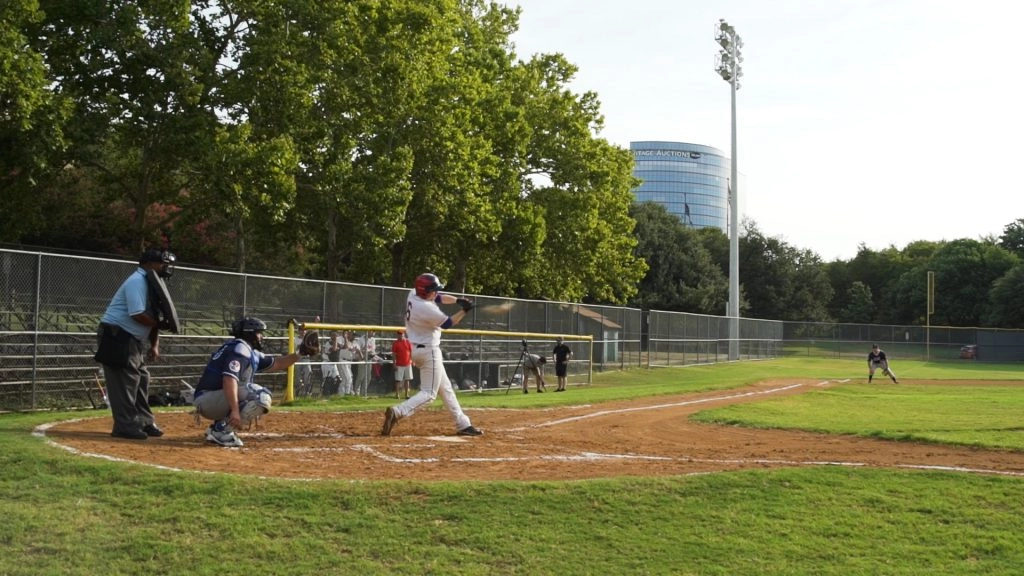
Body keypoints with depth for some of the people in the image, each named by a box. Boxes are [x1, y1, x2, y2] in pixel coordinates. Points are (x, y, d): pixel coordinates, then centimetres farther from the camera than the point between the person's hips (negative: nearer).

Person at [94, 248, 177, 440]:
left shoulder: (151, 283, 14)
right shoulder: (137, 281, -17)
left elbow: (153, 317, 14)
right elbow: (138, 315, -26)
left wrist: (155, 345, 8)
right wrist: (159, 323, -11)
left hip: (134, 340, 10)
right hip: (116, 337, -10)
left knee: (142, 380, 13)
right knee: (124, 382, -8)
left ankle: (145, 422, 20)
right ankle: (125, 426, -5)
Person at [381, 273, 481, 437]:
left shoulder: (413, 294, -3)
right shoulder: (428, 309, -27)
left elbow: (438, 298, 9)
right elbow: (447, 323, -12)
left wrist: (458, 300, -6)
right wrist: (464, 310, -5)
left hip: (417, 348, 10)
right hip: (429, 351, -10)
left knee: (445, 388, 15)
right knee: (429, 393, -7)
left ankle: (463, 424, 22)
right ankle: (397, 412, -22)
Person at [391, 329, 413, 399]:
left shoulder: (408, 342, 7)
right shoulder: (395, 343, -3)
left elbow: (411, 352, 10)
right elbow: (393, 354, -4)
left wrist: (412, 361, 2)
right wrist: (394, 364, -10)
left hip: (408, 364, 3)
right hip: (399, 365, -3)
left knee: (407, 380, 8)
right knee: (398, 380, -4)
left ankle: (406, 394, 14)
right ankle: (397, 394, 2)